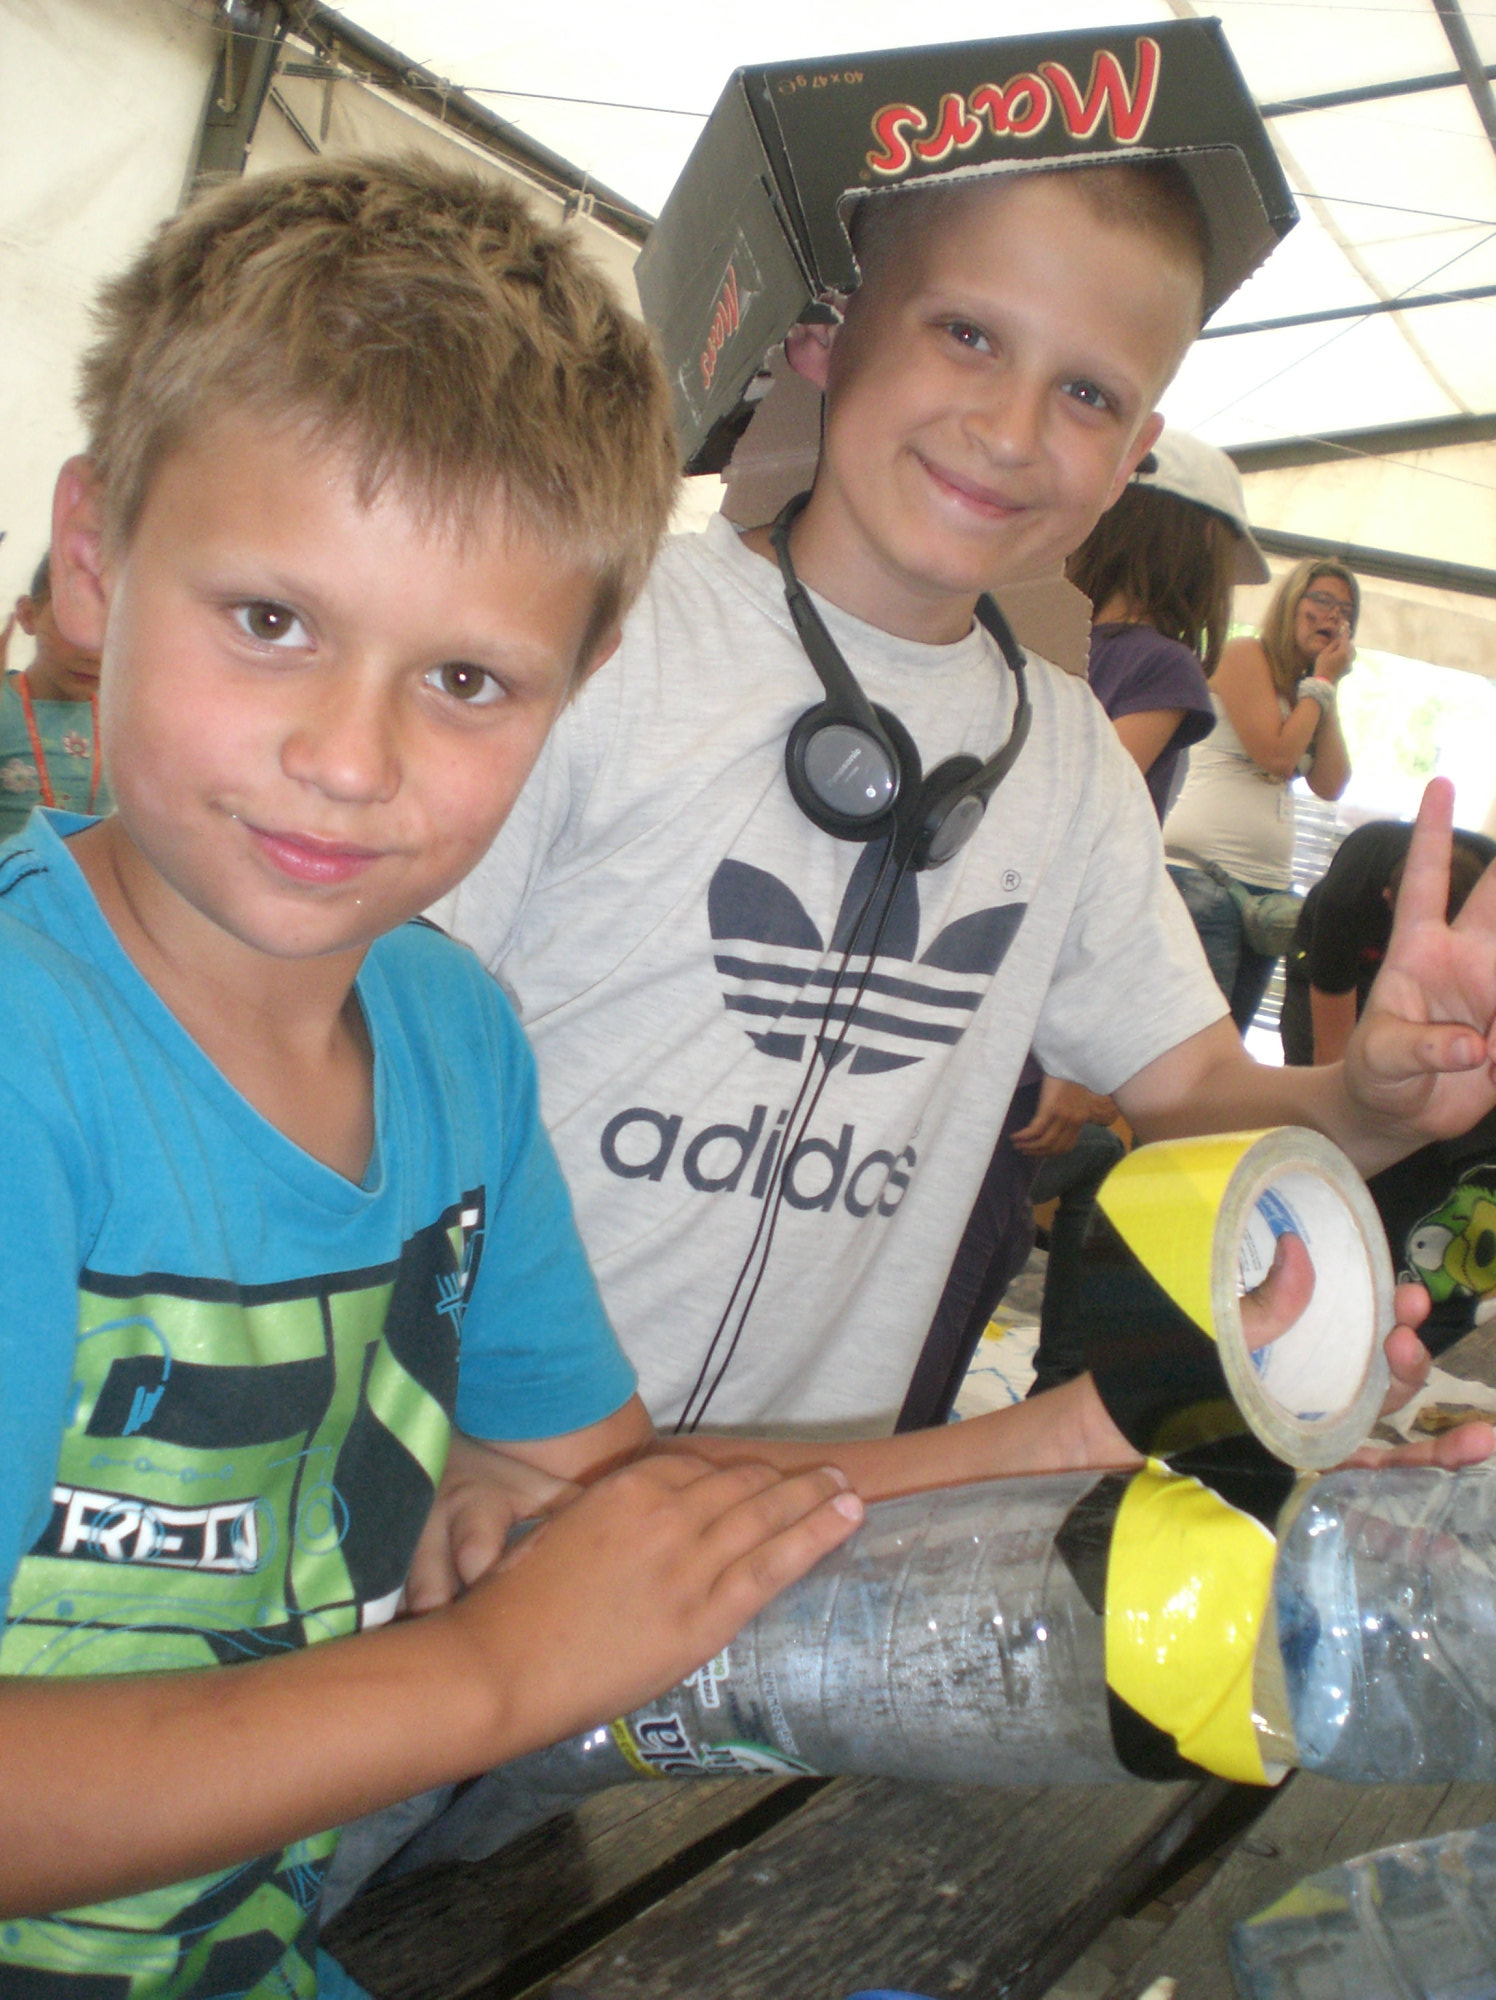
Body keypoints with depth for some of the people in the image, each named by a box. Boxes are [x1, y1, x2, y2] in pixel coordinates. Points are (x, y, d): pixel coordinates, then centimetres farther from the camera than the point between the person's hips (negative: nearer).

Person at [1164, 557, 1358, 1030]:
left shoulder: (1309, 696, 22)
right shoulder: (1245, 655, 0)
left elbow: (1330, 786, 8)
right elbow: (1276, 755, -11)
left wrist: (1329, 690, 7)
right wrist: (1321, 684, 1)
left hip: (1267, 886, 8)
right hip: (1202, 871, -8)